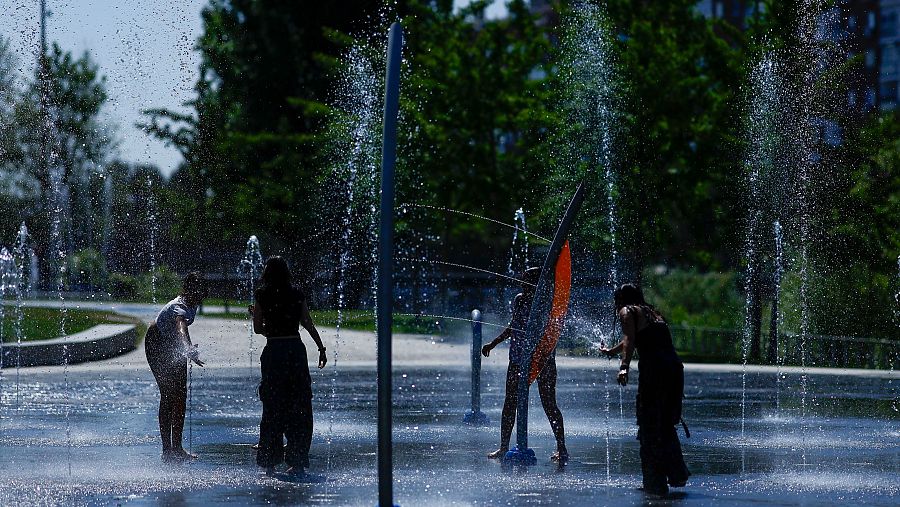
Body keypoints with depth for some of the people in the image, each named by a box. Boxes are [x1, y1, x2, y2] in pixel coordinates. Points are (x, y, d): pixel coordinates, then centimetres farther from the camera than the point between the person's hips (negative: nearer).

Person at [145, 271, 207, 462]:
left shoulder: (191, 305, -6)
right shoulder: (179, 308, -33)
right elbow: (180, 329, -55)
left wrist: (190, 349, 28)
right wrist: (189, 351, -72)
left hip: (175, 346, 9)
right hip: (157, 345, -9)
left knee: (180, 397, 4)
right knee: (168, 396, -14)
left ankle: (177, 447, 10)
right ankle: (167, 449, -14)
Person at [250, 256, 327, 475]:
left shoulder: (262, 296, -2)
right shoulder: (297, 295, 3)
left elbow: (258, 329, -1)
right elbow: (308, 325, 1)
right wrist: (322, 348, 7)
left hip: (273, 351, -1)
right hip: (296, 350, 1)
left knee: (272, 407, 6)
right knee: (299, 407, 6)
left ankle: (269, 462, 6)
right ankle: (298, 460, 4)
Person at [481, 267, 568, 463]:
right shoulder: (519, 300, 7)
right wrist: (492, 344, 25)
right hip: (518, 358, 6)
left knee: (548, 404, -6)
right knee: (510, 402, 7)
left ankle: (562, 448, 0)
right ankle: (504, 447, 16)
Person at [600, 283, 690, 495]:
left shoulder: (627, 312, 9)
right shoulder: (653, 313, 30)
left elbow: (629, 340, -11)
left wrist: (624, 367, -24)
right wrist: (612, 351, 62)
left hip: (654, 368, -7)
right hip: (675, 368, 7)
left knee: (650, 428, -1)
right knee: (666, 425, 20)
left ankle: (655, 483, -2)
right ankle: (677, 474, 14)